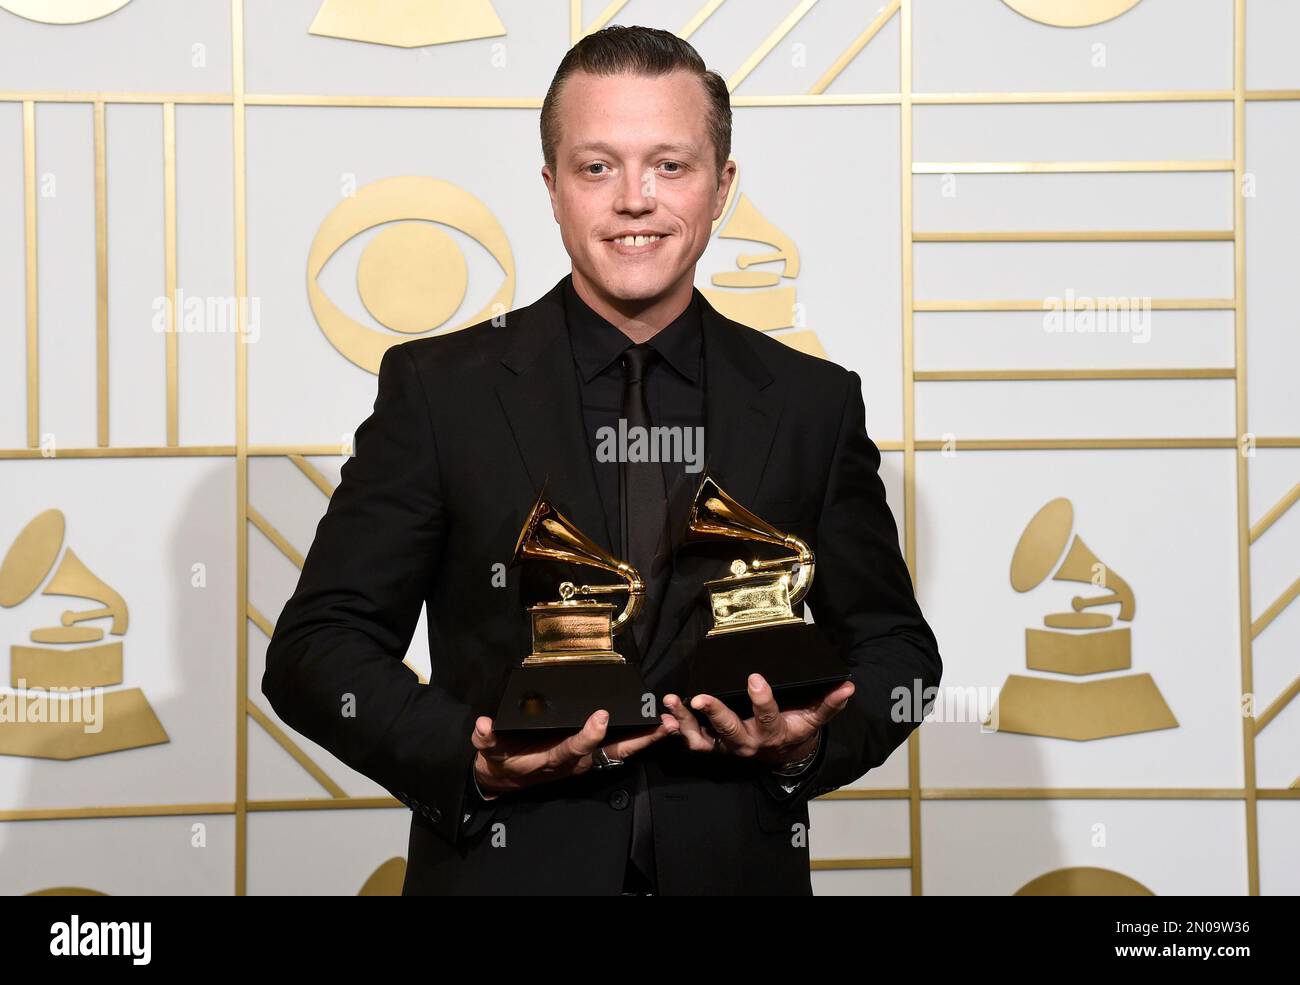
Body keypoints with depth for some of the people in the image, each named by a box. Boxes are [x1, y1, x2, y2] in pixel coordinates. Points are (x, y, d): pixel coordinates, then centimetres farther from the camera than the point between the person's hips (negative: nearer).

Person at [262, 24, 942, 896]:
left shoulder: (816, 404, 1)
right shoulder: (437, 388, -4)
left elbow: (893, 643, 7)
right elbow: (317, 646, -5)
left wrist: (814, 743, -13)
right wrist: (470, 757, -21)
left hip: (737, 871, 2)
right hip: (503, 866, -1)